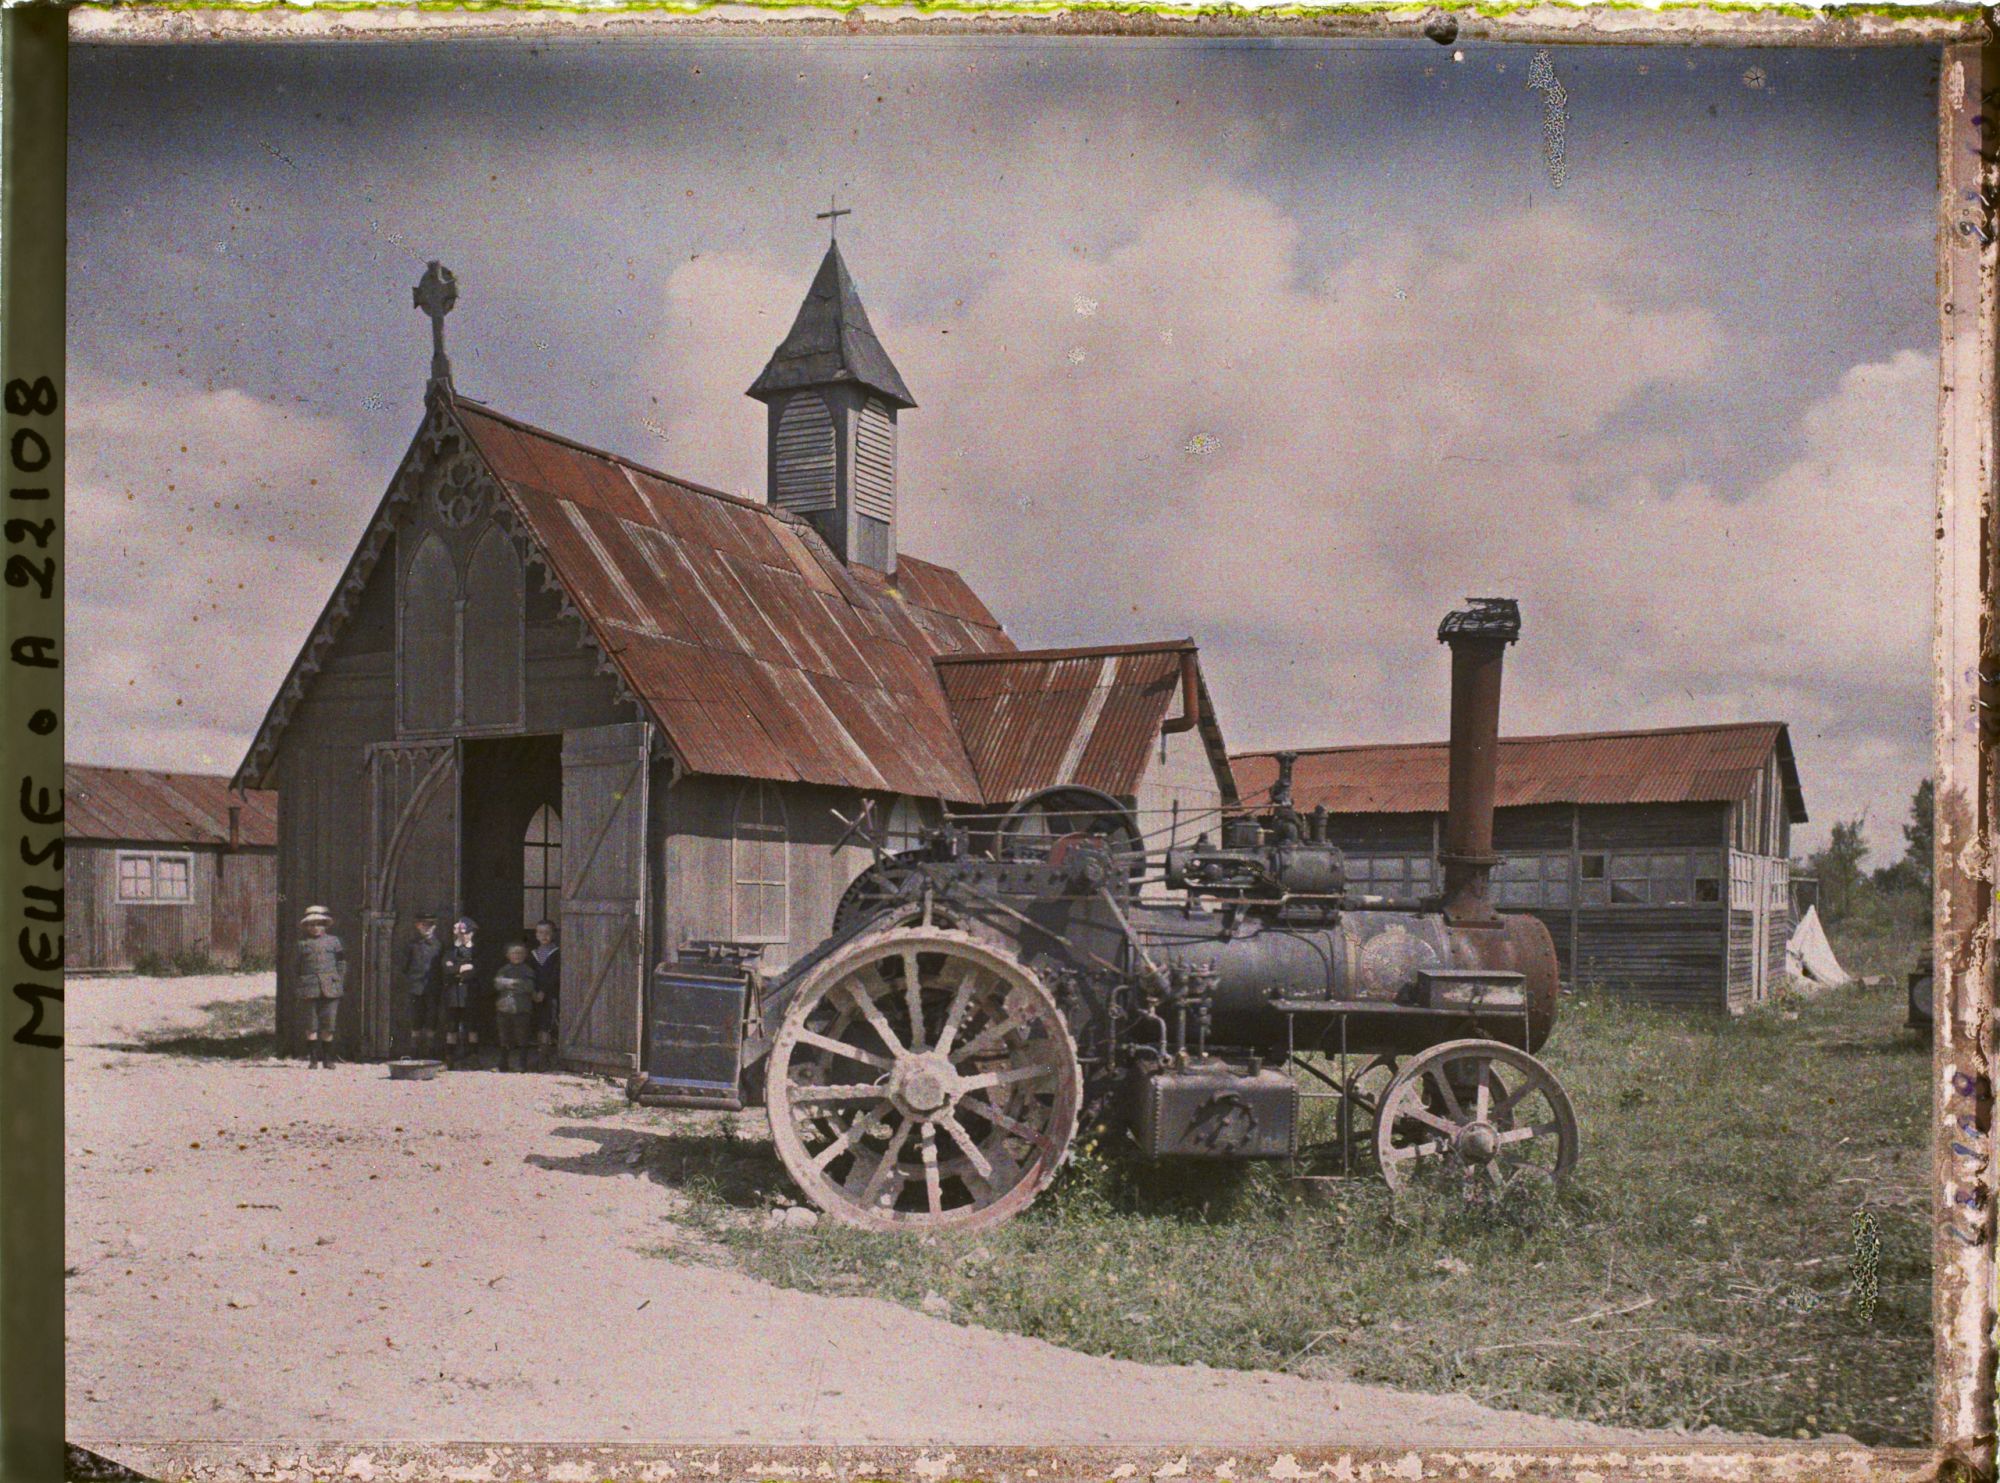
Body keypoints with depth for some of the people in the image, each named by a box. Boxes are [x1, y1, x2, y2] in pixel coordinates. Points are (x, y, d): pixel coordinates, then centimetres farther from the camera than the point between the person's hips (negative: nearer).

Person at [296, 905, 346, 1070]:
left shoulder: (333, 940, 14)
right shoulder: (302, 943, 13)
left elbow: (341, 963, 14)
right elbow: (298, 966, 13)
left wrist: (341, 982, 4)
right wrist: (299, 987, 6)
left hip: (331, 987, 0)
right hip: (310, 988, 0)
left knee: (328, 1024, -1)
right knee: (311, 1025, -3)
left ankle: (327, 1058, 9)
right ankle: (313, 1059, 1)